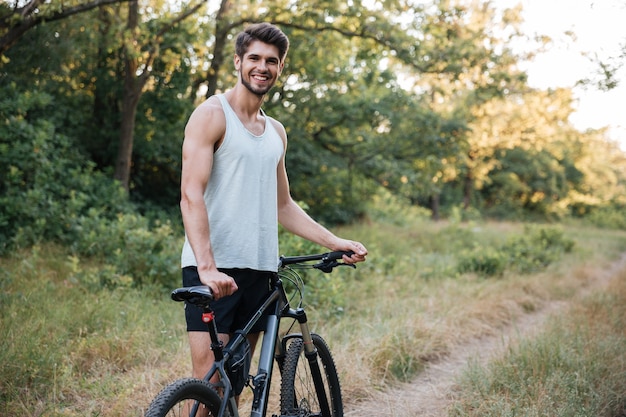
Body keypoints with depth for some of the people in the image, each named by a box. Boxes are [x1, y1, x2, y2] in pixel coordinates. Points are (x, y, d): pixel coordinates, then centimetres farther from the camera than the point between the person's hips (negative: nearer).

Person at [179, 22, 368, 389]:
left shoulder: (276, 132, 18)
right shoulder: (212, 115, -4)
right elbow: (191, 195, -14)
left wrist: (335, 242, 13)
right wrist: (207, 266, -26)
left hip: (259, 269, 7)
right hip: (213, 268, -6)